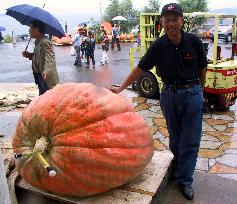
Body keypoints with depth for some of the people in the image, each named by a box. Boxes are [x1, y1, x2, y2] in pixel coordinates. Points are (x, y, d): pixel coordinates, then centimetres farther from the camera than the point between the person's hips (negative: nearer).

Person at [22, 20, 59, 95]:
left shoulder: (45, 42, -19)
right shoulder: (38, 42, 11)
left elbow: (50, 58, -29)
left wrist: (46, 71, -44)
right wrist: (29, 55, 6)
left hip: (47, 78, -10)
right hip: (40, 77, 10)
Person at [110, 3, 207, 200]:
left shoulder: (194, 41, -8)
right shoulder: (159, 46, -6)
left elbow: (202, 68, 4)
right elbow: (141, 68, -3)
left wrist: (200, 89, 13)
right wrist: (121, 88, -6)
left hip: (192, 94, -1)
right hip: (169, 94, 1)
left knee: (191, 141, 4)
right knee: (174, 138, 16)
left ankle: (185, 179, 18)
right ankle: (178, 168, 39)